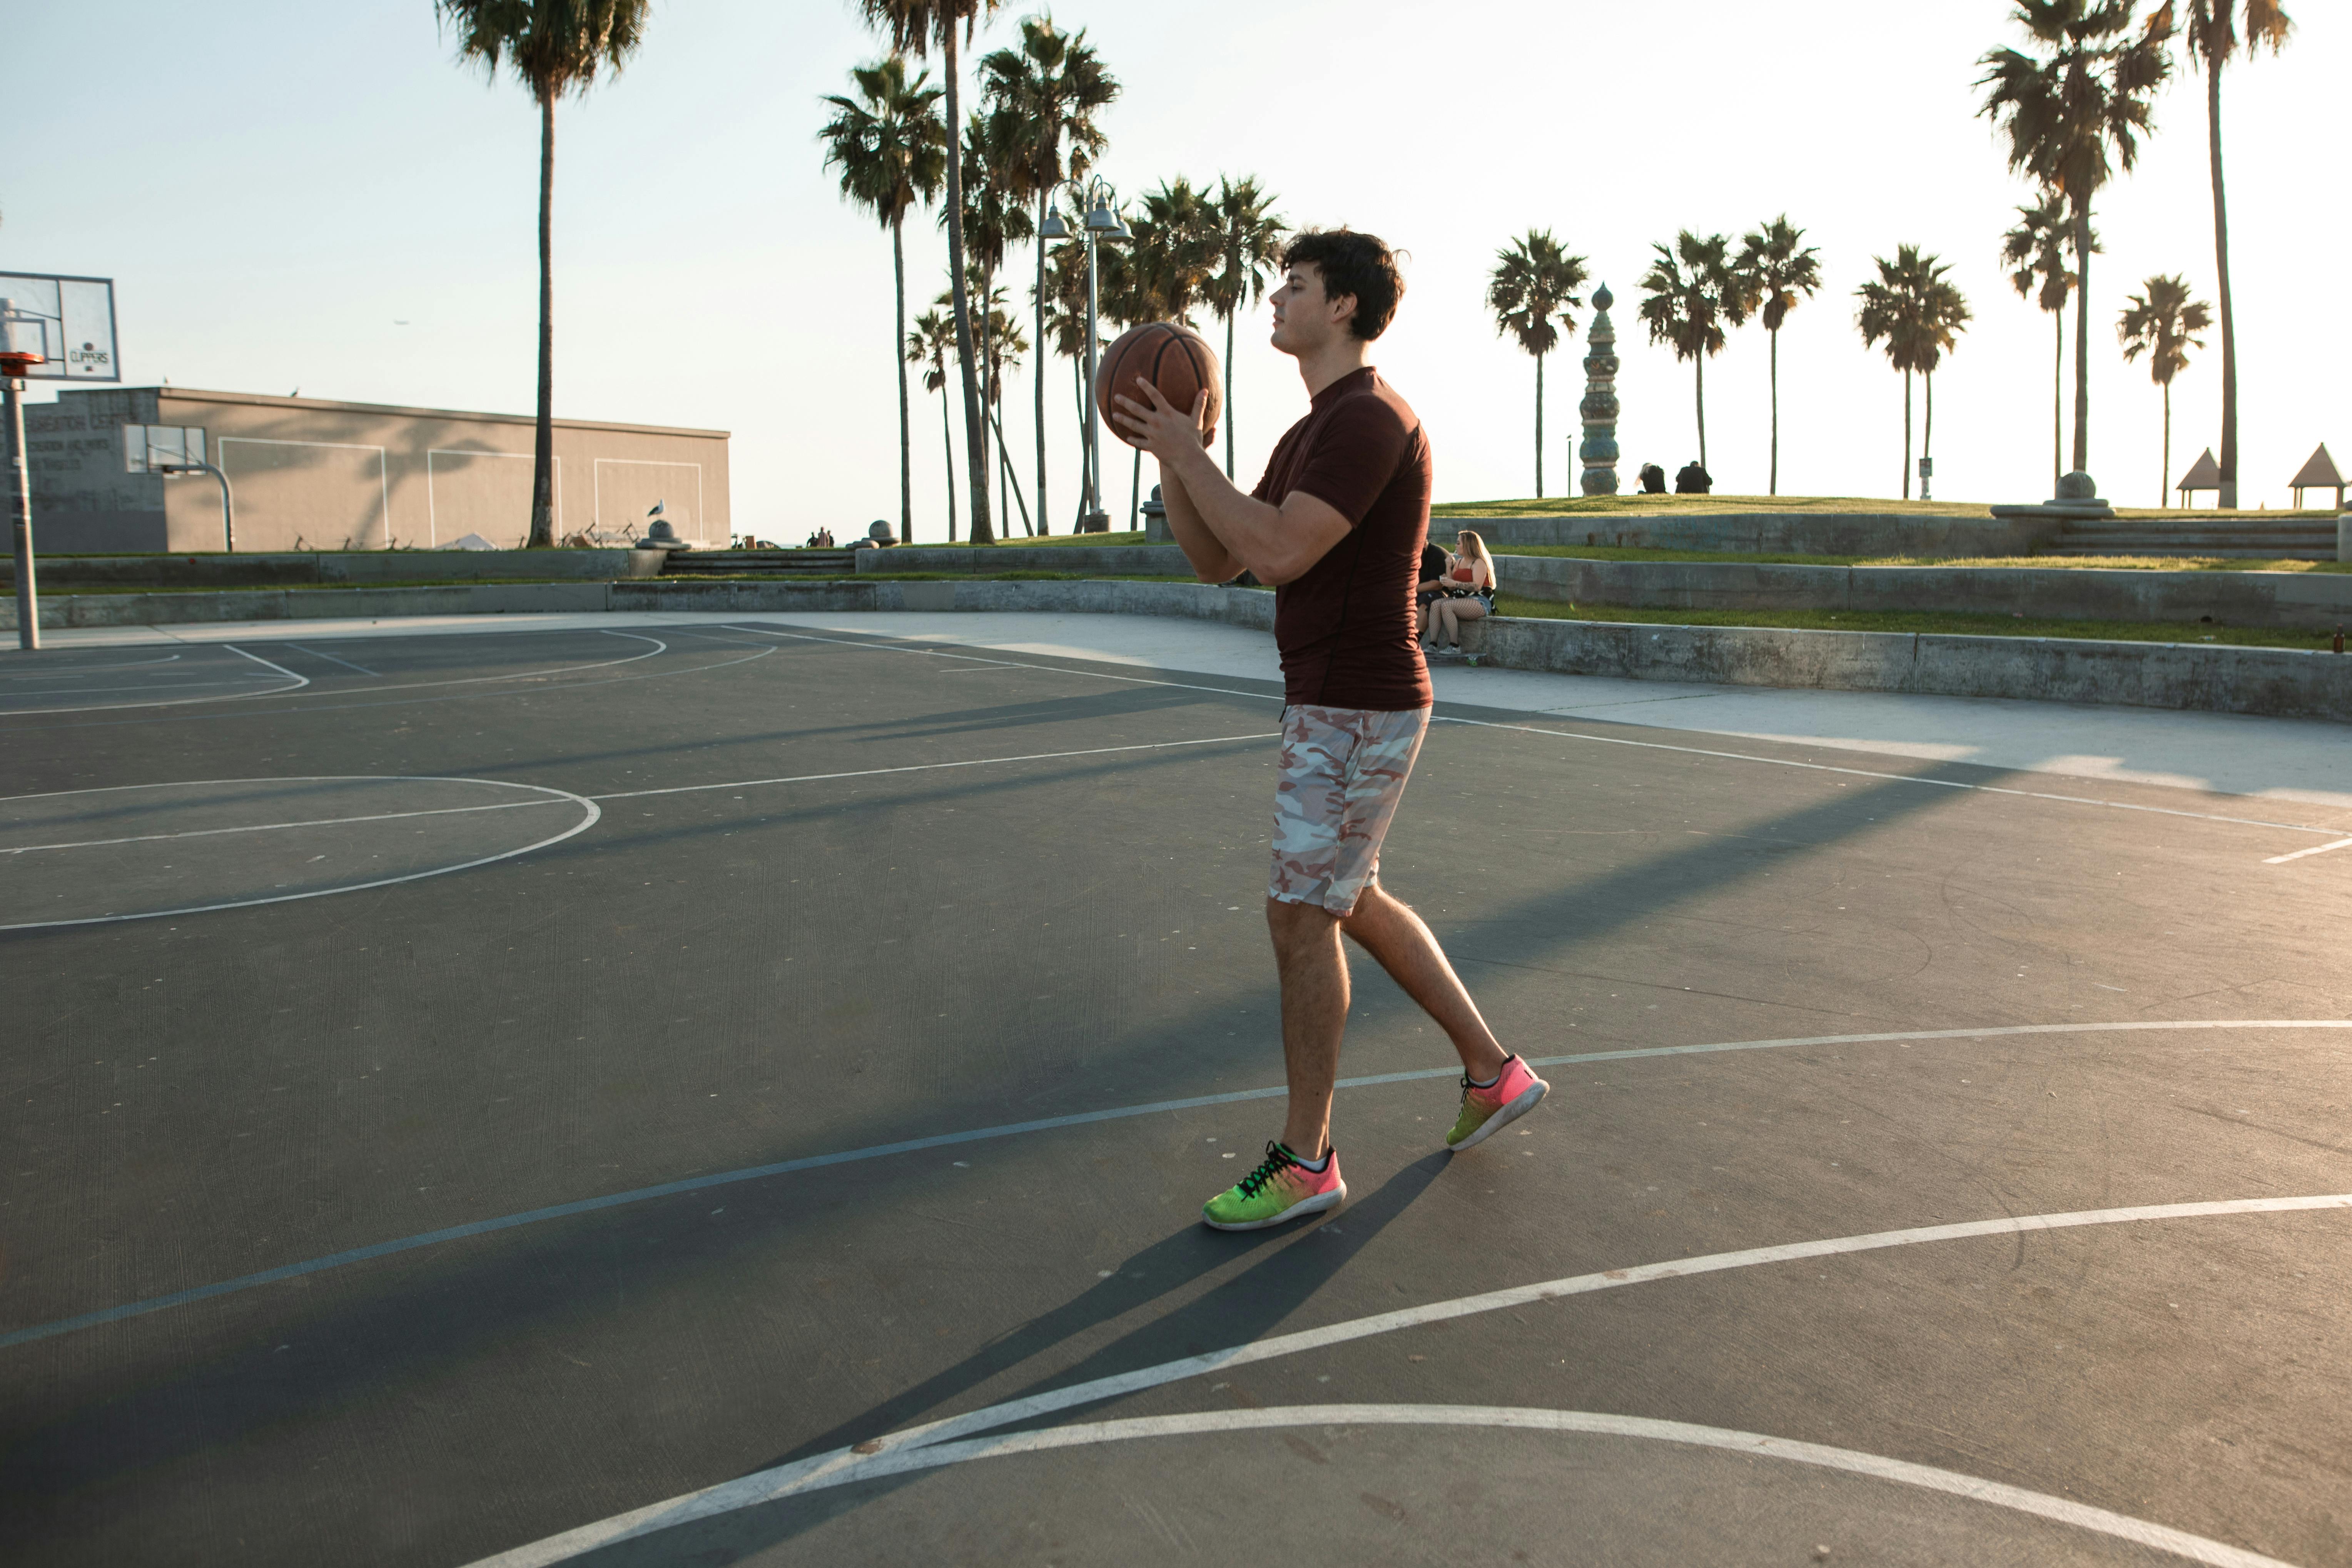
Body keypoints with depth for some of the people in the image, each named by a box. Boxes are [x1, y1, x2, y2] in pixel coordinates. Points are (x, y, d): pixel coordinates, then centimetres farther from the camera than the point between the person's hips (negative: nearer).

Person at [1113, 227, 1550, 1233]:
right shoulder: (1311, 433, 16)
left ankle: (1305, 1162, 10)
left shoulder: (1370, 419, -16)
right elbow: (1217, 562, 14)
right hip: (1330, 706, 11)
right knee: (1353, 903, 19)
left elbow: (1279, 553, -27)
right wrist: (1174, 456, 2)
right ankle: (1493, 1072, 32)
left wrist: (1186, 453, -17)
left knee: (1301, 917, -4)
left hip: (1355, 714, -11)